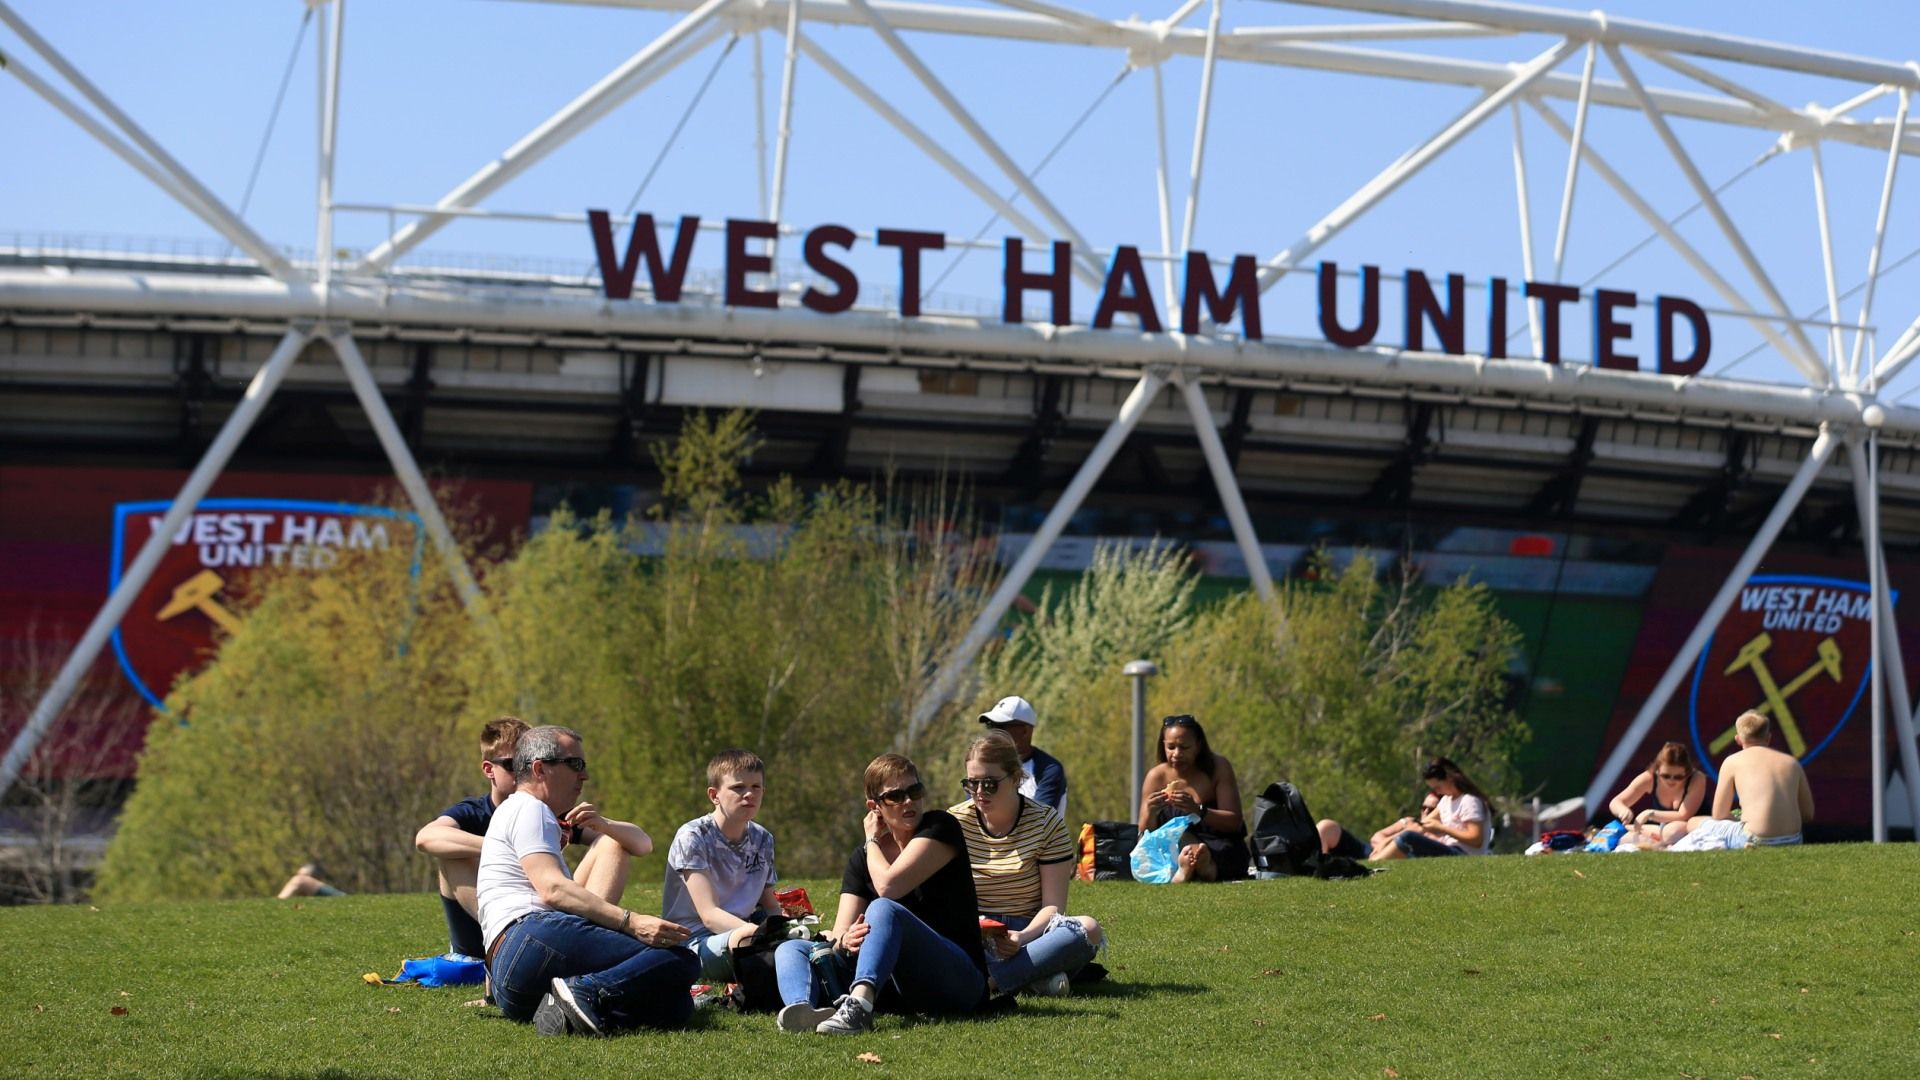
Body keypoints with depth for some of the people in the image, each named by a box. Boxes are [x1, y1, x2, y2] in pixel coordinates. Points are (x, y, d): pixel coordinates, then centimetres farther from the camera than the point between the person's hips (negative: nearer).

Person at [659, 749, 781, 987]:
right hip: (693, 945, -8)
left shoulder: (762, 840, 9)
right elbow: (710, 915, -21)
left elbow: (769, 906, 18)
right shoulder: (692, 837, -12)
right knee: (746, 941, -38)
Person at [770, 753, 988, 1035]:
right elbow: (839, 933, 2)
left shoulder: (940, 827, -2)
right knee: (790, 950, -4)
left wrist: (872, 841, 1)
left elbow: (888, 885, -18)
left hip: (959, 976, -6)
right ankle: (801, 1008, -43)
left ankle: (859, 1006, -60)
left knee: (884, 909, -31)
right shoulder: (861, 858, 14)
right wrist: (843, 941, -23)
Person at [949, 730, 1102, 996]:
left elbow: (1053, 905, -8)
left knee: (1089, 929, -31)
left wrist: (1023, 937, -29)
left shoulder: (1046, 823, -1)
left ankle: (989, 979, -40)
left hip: (1031, 929, 0)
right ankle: (1033, 976, -37)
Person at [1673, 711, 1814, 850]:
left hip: (1755, 841, -4)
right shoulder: (1791, 762, 14)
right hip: (1793, 841, 4)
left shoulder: (1733, 762, 5)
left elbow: (1718, 816, 7)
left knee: (1694, 824, 17)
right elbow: (1808, 815, 19)